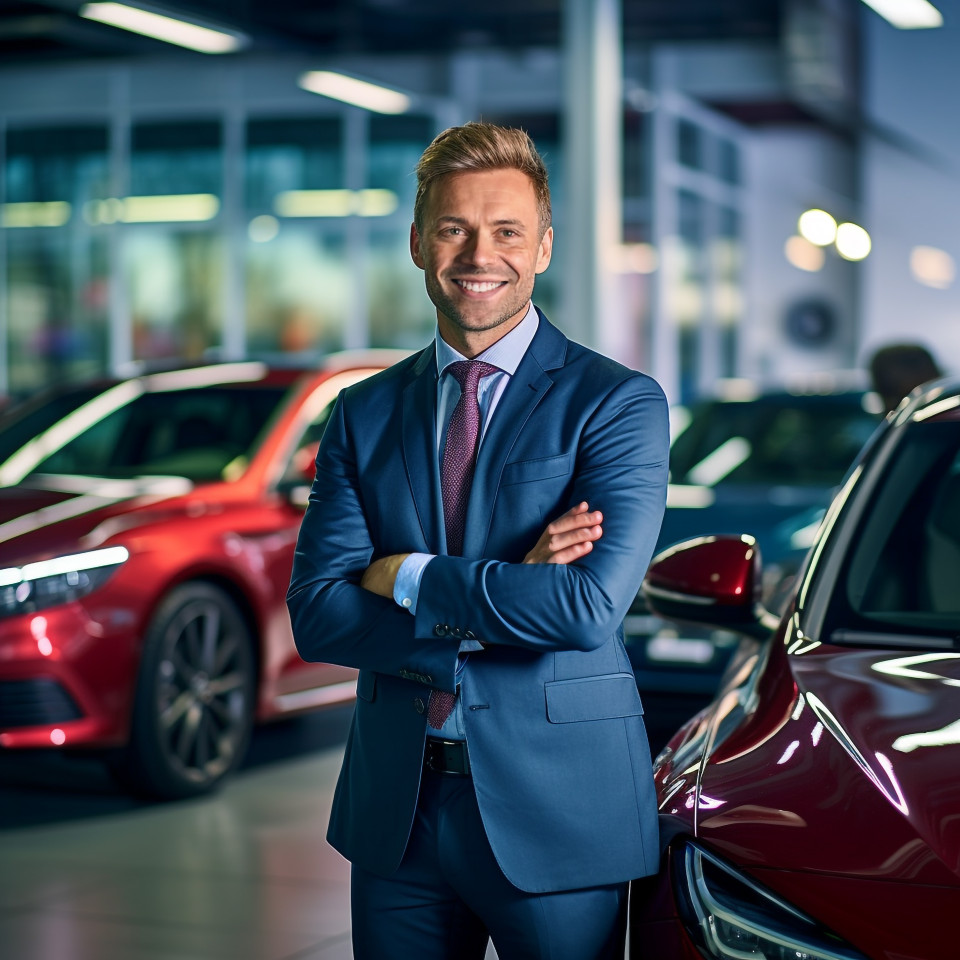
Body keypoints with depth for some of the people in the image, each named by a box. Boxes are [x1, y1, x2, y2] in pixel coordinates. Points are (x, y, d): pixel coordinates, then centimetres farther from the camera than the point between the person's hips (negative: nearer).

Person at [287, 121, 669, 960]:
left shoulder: (619, 404, -6)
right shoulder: (364, 414, 7)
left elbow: (590, 607, -19)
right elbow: (315, 616, -3)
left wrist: (410, 576, -10)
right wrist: (502, 591, -14)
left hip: (557, 809, -3)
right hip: (394, 809, 4)